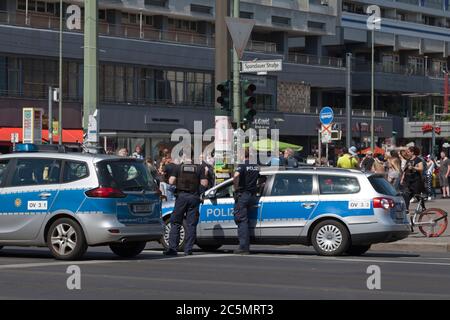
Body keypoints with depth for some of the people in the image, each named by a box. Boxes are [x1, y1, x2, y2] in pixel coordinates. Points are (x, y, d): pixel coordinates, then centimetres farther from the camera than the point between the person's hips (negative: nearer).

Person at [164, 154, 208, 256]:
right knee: (191, 224, 4)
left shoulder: (179, 167, 4)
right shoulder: (199, 168, 5)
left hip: (181, 195, 0)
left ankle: (172, 248, -2)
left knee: (175, 223, 5)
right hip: (194, 197, 0)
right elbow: (204, 183, -2)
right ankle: (188, 250, 0)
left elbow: (171, 181, -3)